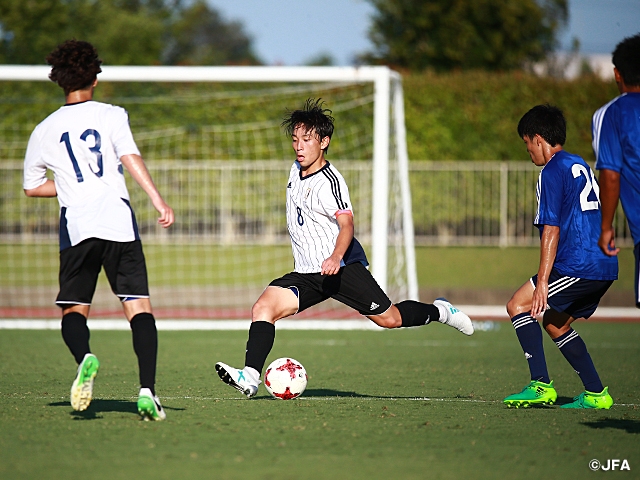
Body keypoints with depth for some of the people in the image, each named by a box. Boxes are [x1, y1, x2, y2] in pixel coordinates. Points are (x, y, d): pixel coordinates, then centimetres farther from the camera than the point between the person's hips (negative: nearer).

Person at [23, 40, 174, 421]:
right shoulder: (111, 115, 7)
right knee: (139, 307, 1)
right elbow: (130, 157, -9)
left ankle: (85, 357, -22)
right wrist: (159, 201, -14)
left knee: (74, 310, 11)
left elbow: (32, 186, 23)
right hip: (119, 223, -1)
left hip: (76, 228, 1)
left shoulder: (45, 130, 14)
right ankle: (147, 390, -15)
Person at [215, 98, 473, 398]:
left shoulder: (329, 181, -15)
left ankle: (439, 311, 26)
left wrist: (336, 256, -44)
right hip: (306, 273, 7)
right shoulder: (297, 169, 10)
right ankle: (250, 378, -25)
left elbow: (346, 223, -26)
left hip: (342, 268, -7)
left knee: (388, 319, -3)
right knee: (263, 307, -16)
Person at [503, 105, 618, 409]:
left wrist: (542, 281, -15)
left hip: (579, 266, -9)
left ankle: (541, 386, -12)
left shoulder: (552, 172, -8)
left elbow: (551, 230, -14)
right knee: (555, 324, 19)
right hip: (606, 268, 9)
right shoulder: (580, 166, 20)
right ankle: (596, 394, 16)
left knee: (518, 305, -3)